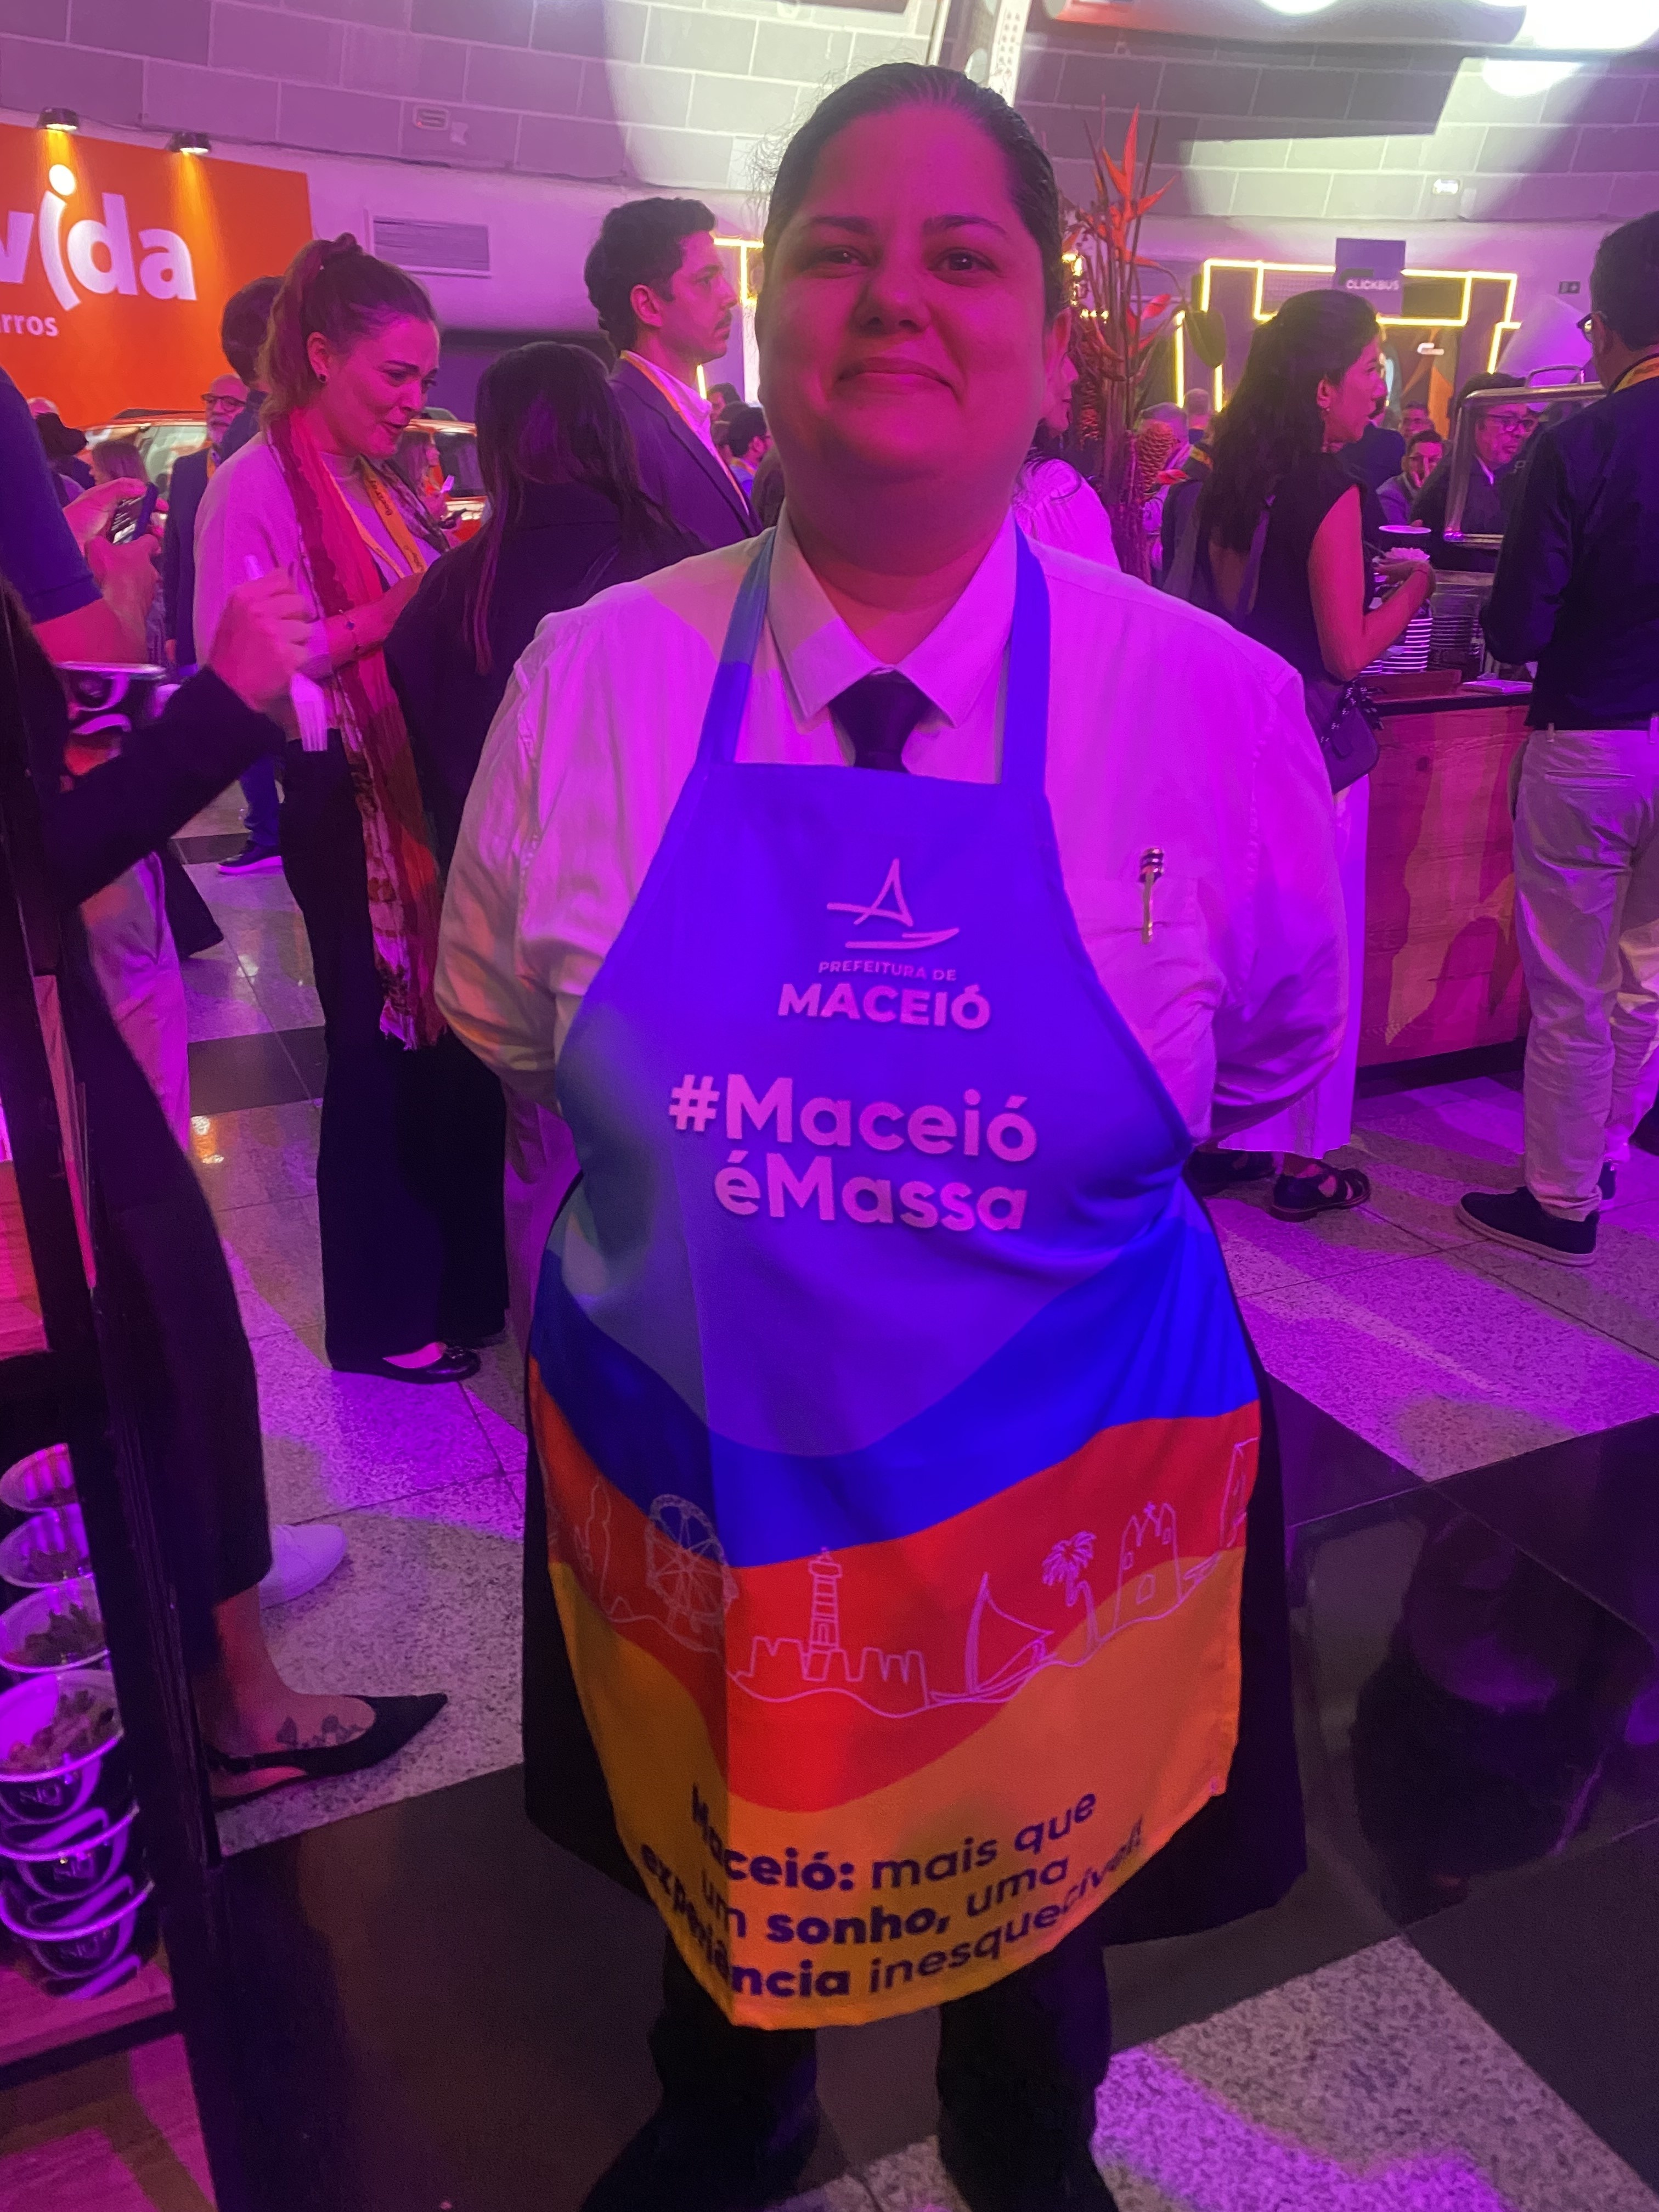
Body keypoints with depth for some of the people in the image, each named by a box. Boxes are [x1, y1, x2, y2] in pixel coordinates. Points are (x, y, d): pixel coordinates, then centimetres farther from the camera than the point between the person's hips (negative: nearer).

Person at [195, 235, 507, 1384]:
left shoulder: (387, 482, 13)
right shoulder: (253, 486, -8)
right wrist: (380, 621, -20)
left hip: (432, 791, 7)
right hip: (347, 802, -6)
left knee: (453, 1040, 9)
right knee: (381, 1052, 2)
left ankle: (460, 1281, 25)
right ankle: (384, 1317, 20)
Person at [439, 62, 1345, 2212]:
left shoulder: (1221, 708, -13)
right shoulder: (592, 678, -10)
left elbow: (1280, 1073, 3)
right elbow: (494, 1022, 5)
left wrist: (1068, 1181, 5)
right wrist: (735, 1161, 4)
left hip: (1059, 1504, 0)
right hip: (677, 1480, 2)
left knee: (1039, 1869, 26)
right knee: (707, 1855, 28)